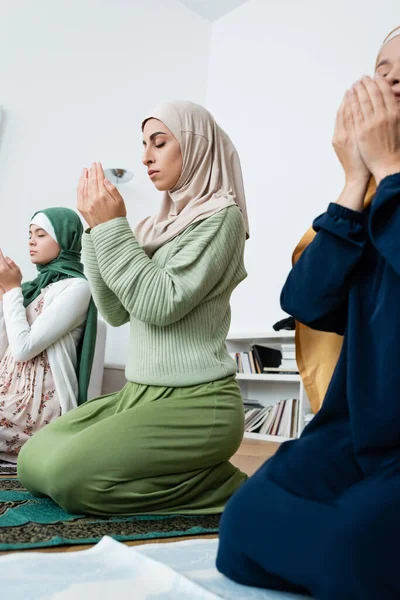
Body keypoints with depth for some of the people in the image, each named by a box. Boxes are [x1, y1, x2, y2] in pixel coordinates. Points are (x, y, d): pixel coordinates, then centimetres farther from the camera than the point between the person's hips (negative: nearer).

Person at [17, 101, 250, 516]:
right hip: (138, 395, 8)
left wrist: (112, 227, -12)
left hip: (193, 402, -8)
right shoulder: (159, 223, 12)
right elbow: (116, 312, 9)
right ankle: (186, 478, 10)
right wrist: (97, 228, 4)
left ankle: (226, 488, -3)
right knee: (33, 462, 4)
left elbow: (162, 304, -19)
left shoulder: (220, 216, -9)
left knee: (71, 476, -21)